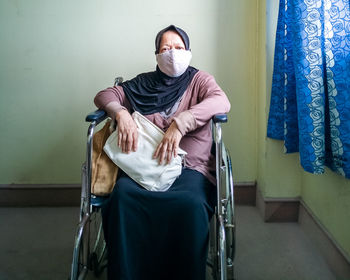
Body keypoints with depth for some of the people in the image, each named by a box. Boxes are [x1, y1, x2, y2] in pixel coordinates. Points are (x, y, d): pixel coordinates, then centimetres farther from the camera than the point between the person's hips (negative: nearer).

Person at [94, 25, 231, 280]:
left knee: (190, 203, -37)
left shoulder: (199, 79, 15)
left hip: (189, 166, -2)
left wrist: (179, 123, -20)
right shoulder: (143, 84, 23)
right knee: (122, 195, -33)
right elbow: (104, 96, 19)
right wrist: (121, 113, -6)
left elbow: (222, 102, -6)